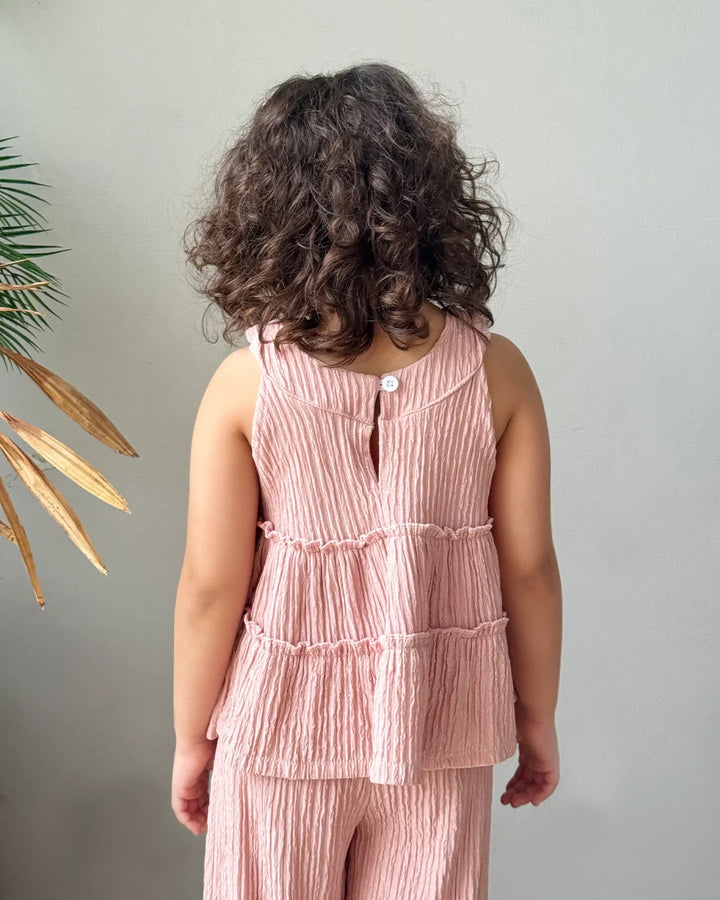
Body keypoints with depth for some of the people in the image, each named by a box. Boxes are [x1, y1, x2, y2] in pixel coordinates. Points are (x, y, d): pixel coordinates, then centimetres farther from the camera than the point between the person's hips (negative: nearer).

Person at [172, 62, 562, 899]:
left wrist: (191, 736, 4)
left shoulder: (246, 383, -16)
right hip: (441, 728, 2)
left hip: (285, 727, -1)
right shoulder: (496, 371, -13)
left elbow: (212, 586, -12)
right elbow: (530, 568, -8)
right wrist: (537, 718, 7)